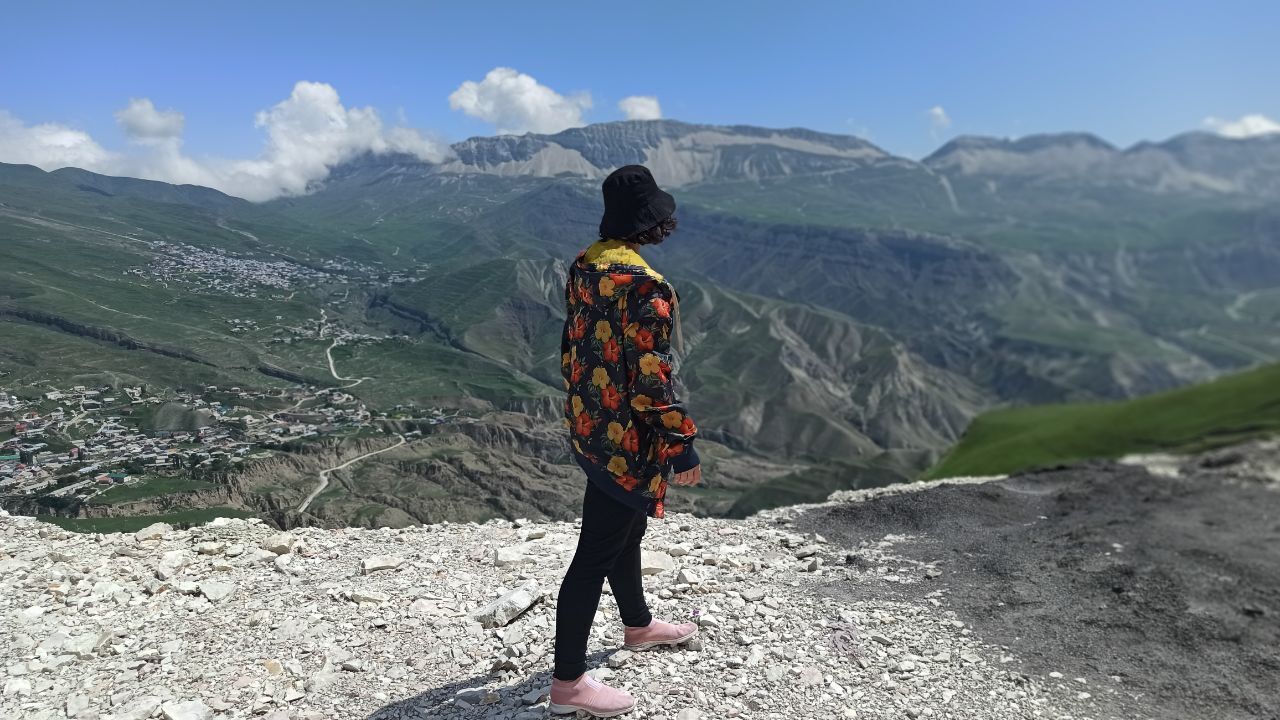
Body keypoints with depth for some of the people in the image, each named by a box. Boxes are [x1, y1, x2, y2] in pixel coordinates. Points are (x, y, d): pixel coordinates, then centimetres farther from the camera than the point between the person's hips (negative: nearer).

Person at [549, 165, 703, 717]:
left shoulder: (583, 265, 4)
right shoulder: (645, 286, -24)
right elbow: (651, 379, -23)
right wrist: (682, 446, -14)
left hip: (588, 424, 9)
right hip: (625, 437, -9)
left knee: (624, 528, 25)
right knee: (596, 552, 1)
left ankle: (638, 625, 48)